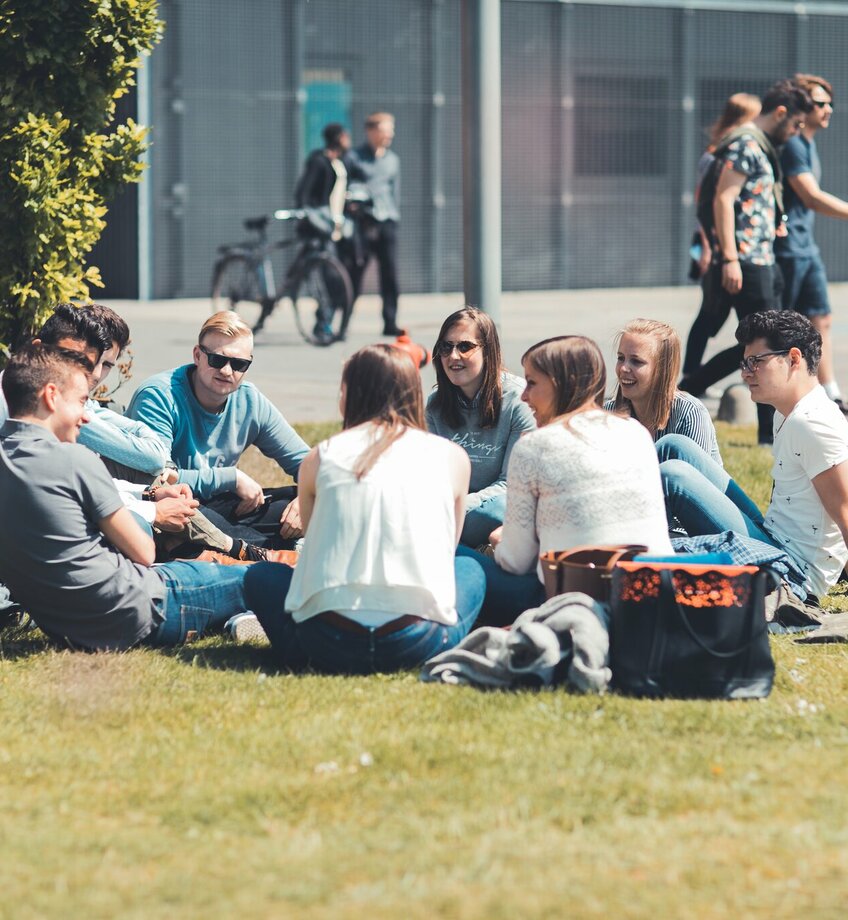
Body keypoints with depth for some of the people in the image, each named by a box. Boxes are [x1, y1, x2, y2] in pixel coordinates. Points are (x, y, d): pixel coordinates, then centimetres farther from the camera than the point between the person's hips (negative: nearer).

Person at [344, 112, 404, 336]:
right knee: (354, 274, -5)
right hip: (362, 223, -4)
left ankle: (390, 323, 4)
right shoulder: (354, 157, 2)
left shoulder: (392, 159, 17)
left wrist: (395, 215, 15)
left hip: (386, 222, 4)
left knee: (390, 273, -1)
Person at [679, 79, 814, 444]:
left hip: (762, 261, 10)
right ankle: (772, 431, 1)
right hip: (745, 262, -10)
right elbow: (723, 200, -20)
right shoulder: (745, 144, -12)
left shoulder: (760, 147, 19)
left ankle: (687, 388, 18)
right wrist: (730, 259, -24)